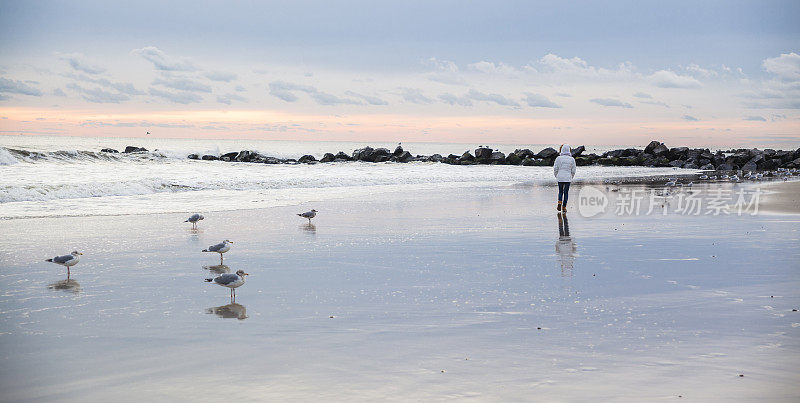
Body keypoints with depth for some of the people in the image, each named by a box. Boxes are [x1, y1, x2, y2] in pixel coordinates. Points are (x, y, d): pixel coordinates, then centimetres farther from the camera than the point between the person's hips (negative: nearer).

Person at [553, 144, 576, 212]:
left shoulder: (558, 158, -6)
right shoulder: (572, 159, -3)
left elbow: (555, 169, -3)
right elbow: (573, 170, 3)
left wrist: (556, 176, 14)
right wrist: (571, 177, 19)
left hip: (560, 178, 0)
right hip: (568, 178, 0)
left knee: (560, 191, 16)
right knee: (566, 192, 8)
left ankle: (559, 203, -5)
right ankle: (564, 207, 7)